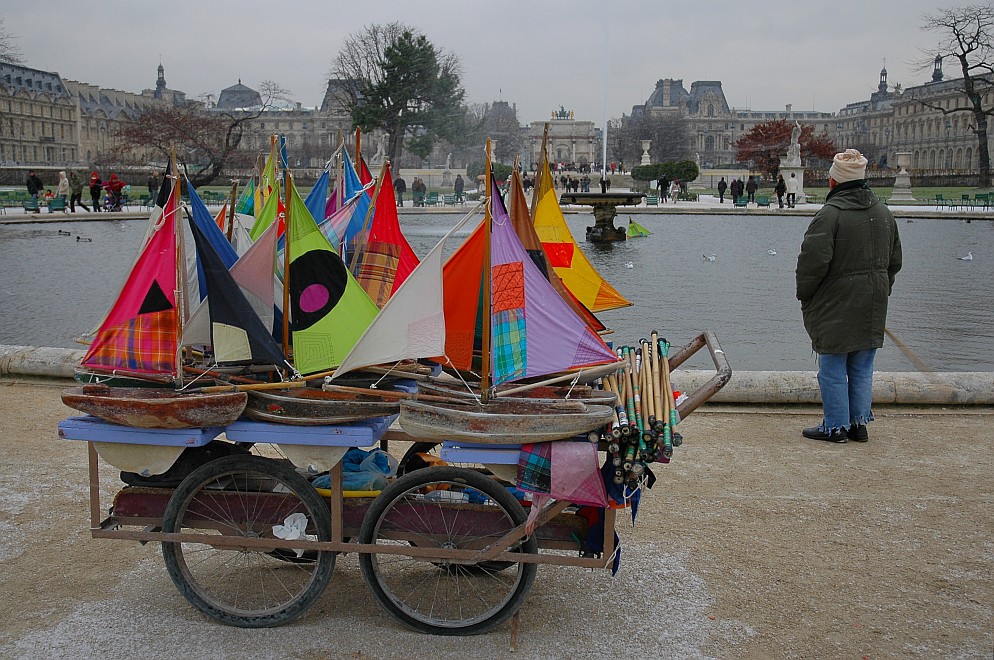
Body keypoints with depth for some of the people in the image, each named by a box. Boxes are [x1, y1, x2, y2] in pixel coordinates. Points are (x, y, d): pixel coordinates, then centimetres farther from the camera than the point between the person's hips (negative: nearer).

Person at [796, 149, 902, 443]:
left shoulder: (830, 214, -16)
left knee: (832, 369, 3)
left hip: (836, 308, -7)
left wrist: (804, 294, -4)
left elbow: (813, 262, -19)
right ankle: (860, 423, 21)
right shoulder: (884, 213, 10)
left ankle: (836, 426, 8)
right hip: (873, 308, 7)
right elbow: (894, 261, 17)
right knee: (862, 369, 14)